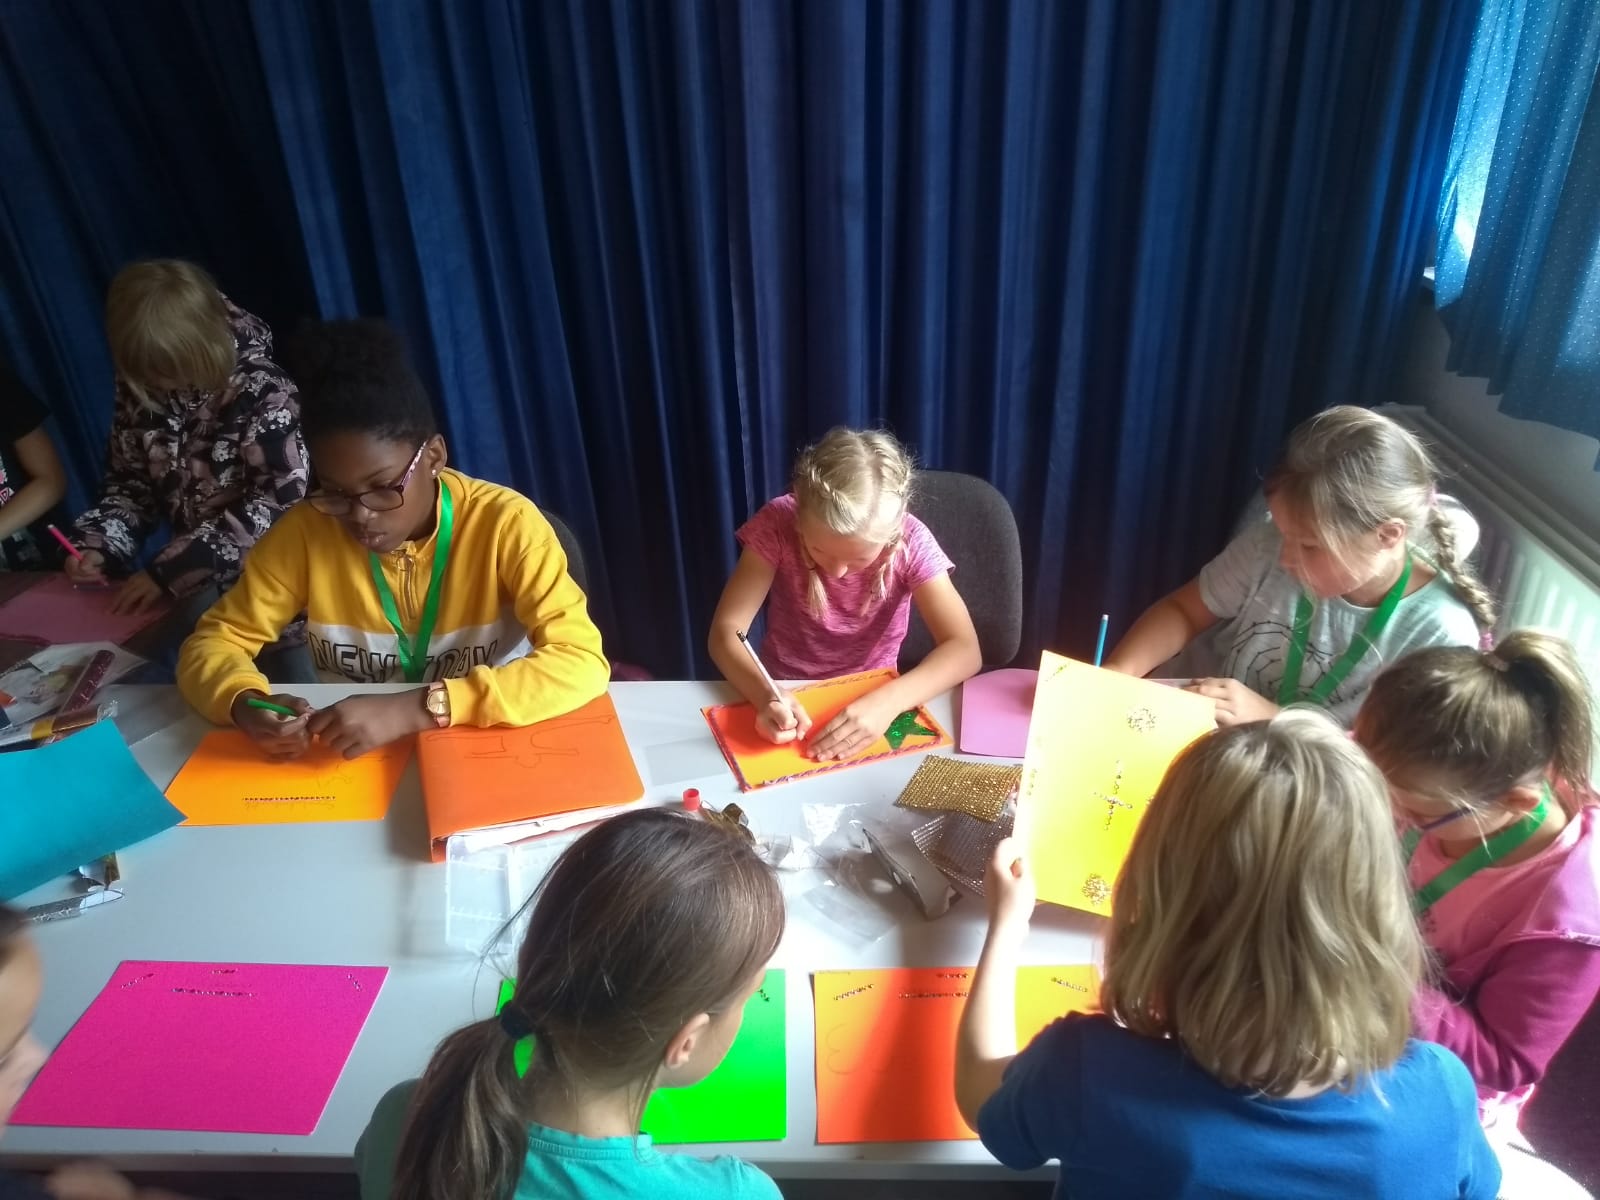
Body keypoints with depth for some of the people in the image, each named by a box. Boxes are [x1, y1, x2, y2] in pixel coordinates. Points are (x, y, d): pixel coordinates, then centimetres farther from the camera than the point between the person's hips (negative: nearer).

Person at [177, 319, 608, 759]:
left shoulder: (504, 523, -17)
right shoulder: (307, 529, -8)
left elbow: (582, 663, -25)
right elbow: (212, 643, 0)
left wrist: (416, 709, -33)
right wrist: (246, 704, -22)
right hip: (350, 763, 3)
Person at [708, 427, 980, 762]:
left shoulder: (910, 541, -17)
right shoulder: (777, 524, -17)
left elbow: (964, 649, -22)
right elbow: (724, 633, -17)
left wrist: (888, 701, -37)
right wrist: (765, 694, -36)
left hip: (869, 702, 2)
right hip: (785, 699, -2)